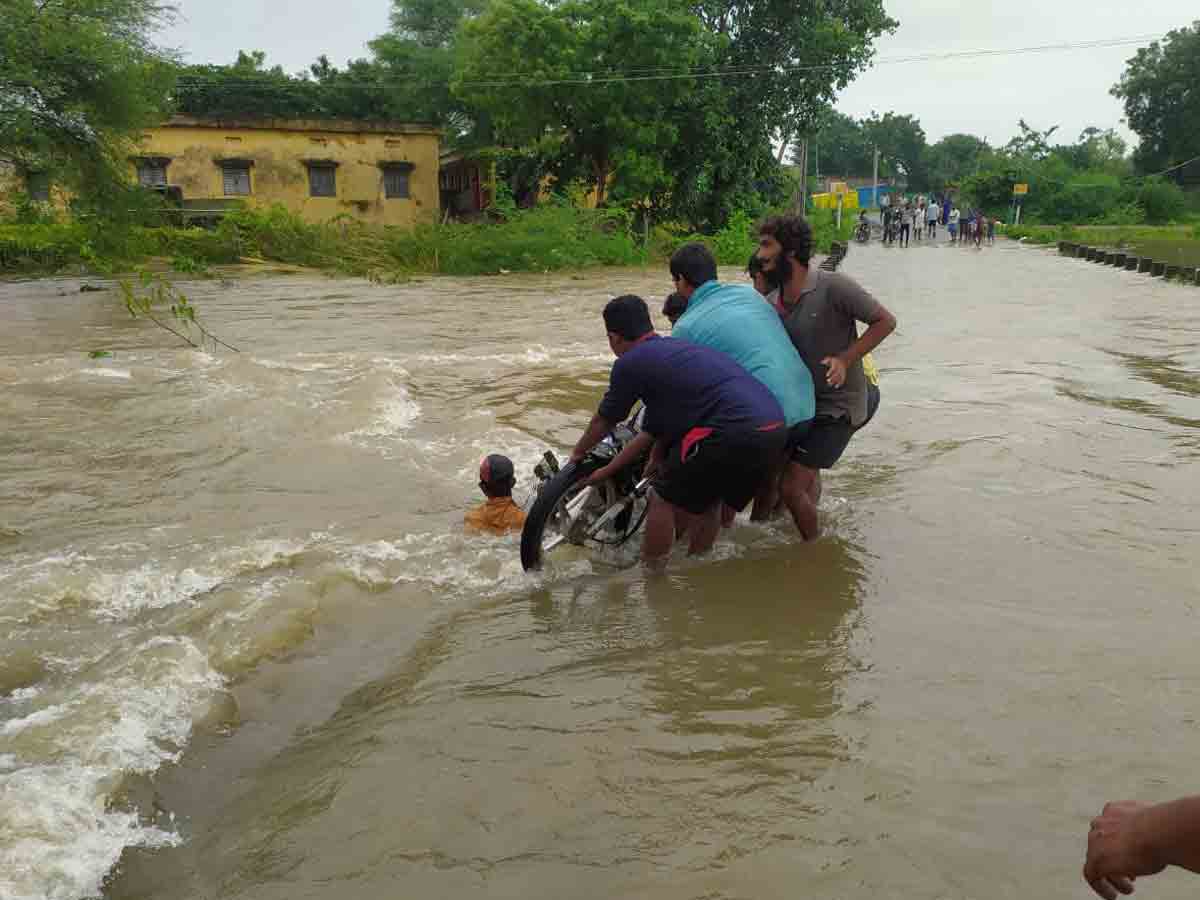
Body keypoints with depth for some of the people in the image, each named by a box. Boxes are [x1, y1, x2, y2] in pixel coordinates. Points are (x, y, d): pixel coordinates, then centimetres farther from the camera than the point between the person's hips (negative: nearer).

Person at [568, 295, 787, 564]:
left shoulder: (631, 363, 1)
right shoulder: (672, 350, 27)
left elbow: (603, 422, 17)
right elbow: (654, 429, 30)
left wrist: (578, 452, 37)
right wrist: (607, 471, 36)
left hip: (735, 433, -9)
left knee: (663, 499, 10)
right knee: (705, 499, 27)